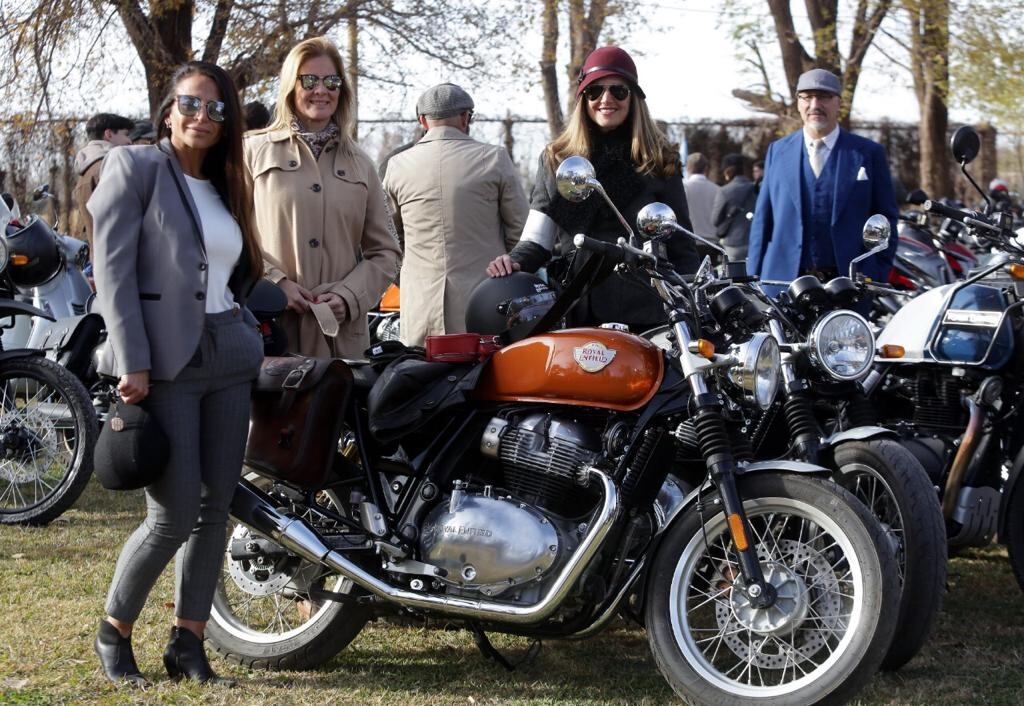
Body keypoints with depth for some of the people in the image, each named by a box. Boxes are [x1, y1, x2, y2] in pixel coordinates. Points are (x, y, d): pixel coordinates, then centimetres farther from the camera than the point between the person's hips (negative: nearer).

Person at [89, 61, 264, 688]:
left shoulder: (226, 185, 16)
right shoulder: (134, 167, -3)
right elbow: (113, 269, -10)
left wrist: (255, 339, 7)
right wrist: (132, 363, -17)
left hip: (230, 357, 7)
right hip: (164, 363, -7)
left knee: (216, 507, 5)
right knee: (175, 514, -8)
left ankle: (188, 645, 14)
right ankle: (114, 632, 12)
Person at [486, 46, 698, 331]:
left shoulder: (660, 163, 11)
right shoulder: (556, 159, 16)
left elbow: (680, 246, 11)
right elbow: (537, 238, 13)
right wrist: (515, 261, -8)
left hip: (644, 316, -1)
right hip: (574, 316, 1)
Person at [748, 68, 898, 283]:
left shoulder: (869, 153, 7)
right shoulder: (777, 151, 14)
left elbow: (886, 220, 8)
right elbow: (763, 218, 14)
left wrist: (880, 280, 0)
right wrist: (755, 281, 8)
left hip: (852, 285, -1)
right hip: (783, 279, 2)